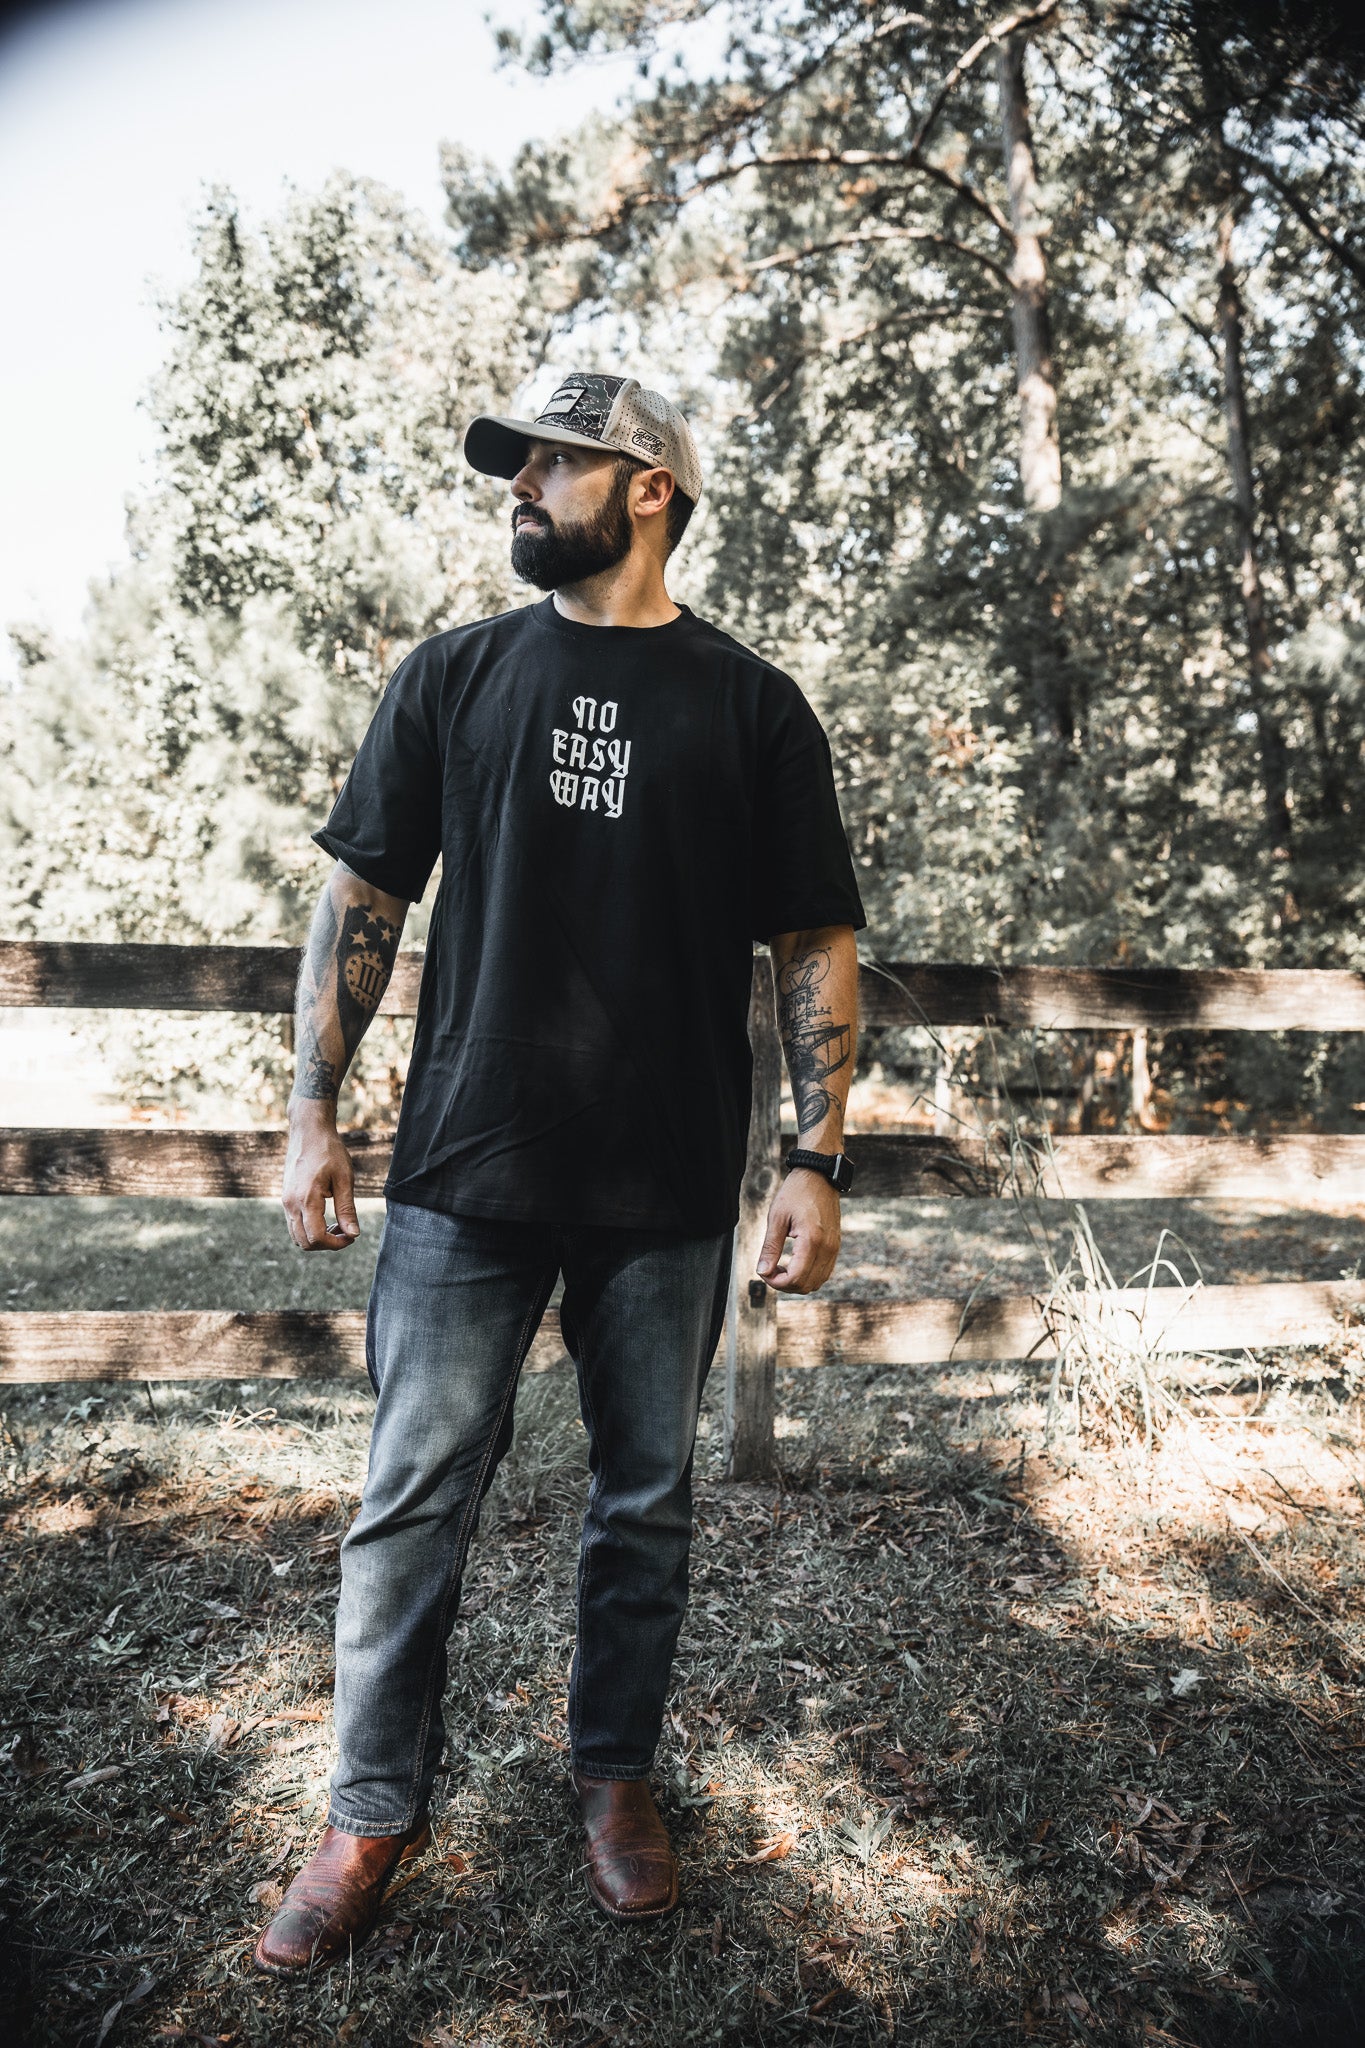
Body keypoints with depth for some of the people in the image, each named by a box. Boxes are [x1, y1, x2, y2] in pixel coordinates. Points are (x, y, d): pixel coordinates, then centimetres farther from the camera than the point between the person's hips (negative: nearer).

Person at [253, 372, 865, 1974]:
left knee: (645, 1500, 13)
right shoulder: (452, 677, 7)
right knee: (412, 1501, 6)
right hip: (464, 1174, 1)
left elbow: (813, 945, 2)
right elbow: (362, 894, 7)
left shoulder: (752, 708, 3)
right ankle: (374, 1813, 26)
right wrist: (313, 1110, 0)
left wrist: (817, 1160, -5)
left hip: (669, 1190, 0)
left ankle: (617, 1774, 35)